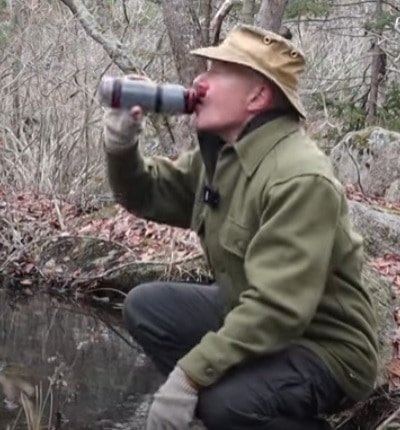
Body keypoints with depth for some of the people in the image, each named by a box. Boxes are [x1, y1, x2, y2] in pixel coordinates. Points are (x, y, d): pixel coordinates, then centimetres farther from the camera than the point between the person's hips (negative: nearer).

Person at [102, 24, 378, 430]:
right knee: (145, 305, 2)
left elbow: (277, 310, -34)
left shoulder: (300, 180, -29)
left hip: (322, 346, -9)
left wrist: (188, 376, -35)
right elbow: (151, 195, 11)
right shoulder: (220, 151, 1)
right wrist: (121, 148, -10)